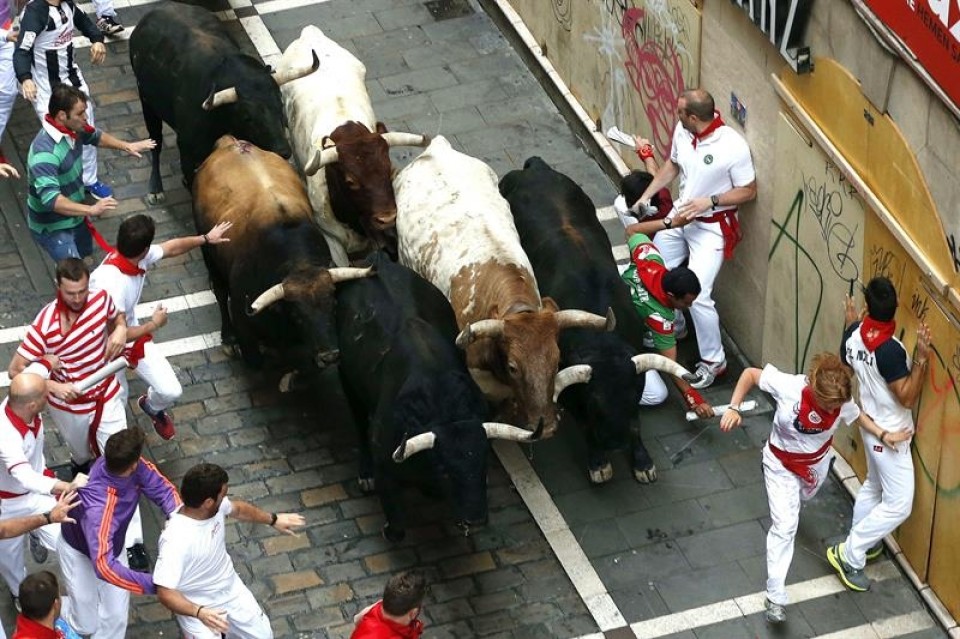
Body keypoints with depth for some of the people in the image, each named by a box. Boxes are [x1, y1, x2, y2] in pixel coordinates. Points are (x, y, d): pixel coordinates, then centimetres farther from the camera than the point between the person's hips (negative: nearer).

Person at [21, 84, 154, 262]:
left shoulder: (72, 128, -9)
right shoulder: (45, 153, -37)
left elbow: (94, 136, 16)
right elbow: (50, 199, -45)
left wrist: (126, 146, 12)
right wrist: (91, 210, -50)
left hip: (75, 217, 9)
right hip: (52, 228, -9)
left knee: (84, 254, 29)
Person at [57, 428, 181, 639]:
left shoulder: (135, 467, -30)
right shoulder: (99, 510, -48)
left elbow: (163, 489, -15)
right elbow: (104, 566, -53)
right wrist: (154, 584, -58)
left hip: (112, 546, 6)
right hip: (79, 552, -6)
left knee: (116, 617, 10)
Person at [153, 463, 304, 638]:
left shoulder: (215, 506, -16)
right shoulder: (176, 540, -38)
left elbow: (237, 508, 10)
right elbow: (165, 592, -37)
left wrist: (273, 519, 17)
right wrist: (199, 613, -48)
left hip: (231, 590, 7)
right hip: (196, 607, -7)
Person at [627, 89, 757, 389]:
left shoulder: (733, 147, -28)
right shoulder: (682, 131, -9)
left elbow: (748, 191, -17)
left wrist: (709, 201, -26)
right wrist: (646, 195, 6)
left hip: (711, 227, -7)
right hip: (680, 216, 7)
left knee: (697, 295, -13)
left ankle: (714, 361, 6)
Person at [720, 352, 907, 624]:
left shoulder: (843, 403, -27)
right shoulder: (789, 387, -38)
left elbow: (858, 415, -3)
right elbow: (750, 374, -25)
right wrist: (733, 409, -34)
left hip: (817, 462, 4)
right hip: (781, 463, -4)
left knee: (803, 497, 34)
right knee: (785, 526, -7)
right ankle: (775, 597, 1)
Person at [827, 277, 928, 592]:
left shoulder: (854, 334, -10)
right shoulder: (890, 349, -34)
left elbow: (846, 365, 12)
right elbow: (907, 398, -27)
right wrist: (921, 358, -34)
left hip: (871, 426, 8)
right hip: (890, 434, -8)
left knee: (873, 486, 29)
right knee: (899, 505, 1)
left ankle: (861, 541, 44)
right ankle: (849, 553, 5)